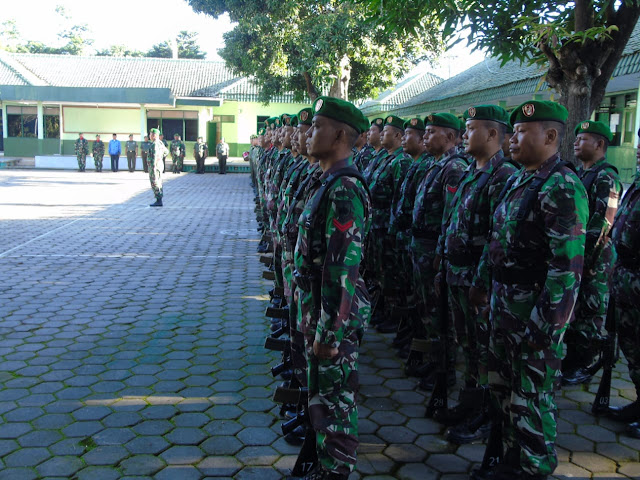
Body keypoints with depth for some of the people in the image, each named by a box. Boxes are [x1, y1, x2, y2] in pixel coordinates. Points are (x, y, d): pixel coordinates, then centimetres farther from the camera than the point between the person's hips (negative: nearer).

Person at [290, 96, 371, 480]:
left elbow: (343, 270, -25)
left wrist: (329, 332, -23)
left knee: (334, 402, 5)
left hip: (334, 318, -10)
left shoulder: (343, 189, -21)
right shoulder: (329, 181, 11)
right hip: (319, 311, 10)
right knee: (324, 396, 22)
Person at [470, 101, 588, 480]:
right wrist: (482, 283, 19)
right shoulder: (518, 181, 11)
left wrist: (547, 324, -24)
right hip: (504, 303, 9)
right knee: (503, 385, 19)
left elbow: (568, 264, -23)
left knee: (533, 397, 5)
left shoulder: (561, 186, -18)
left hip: (536, 311, -9)